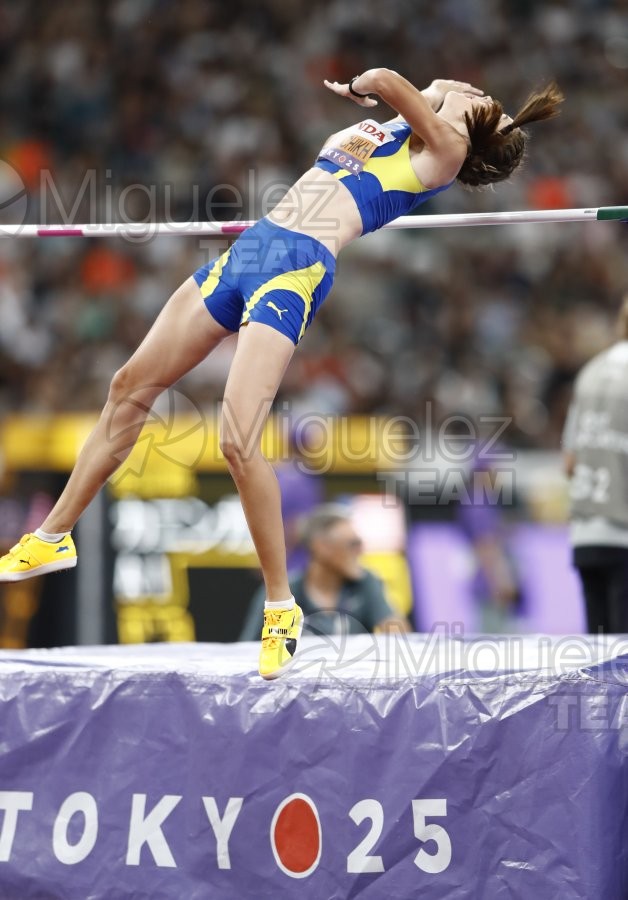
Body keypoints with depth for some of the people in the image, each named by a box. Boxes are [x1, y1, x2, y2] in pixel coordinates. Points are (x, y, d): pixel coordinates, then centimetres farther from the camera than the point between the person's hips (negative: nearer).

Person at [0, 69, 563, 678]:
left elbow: (381, 80, -6)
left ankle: (281, 607, -5)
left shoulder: (447, 146, 0)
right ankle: (52, 538, 25)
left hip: (300, 267, -9)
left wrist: (361, 85, 13)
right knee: (130, 388, 12)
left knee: (238, 440, -20)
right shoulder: (386, 127, 22)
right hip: (248, 251, 9)